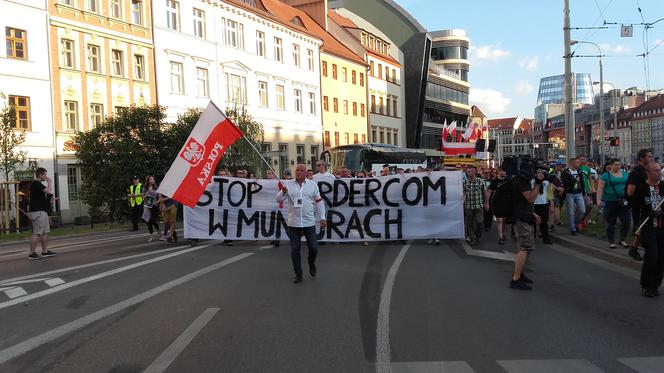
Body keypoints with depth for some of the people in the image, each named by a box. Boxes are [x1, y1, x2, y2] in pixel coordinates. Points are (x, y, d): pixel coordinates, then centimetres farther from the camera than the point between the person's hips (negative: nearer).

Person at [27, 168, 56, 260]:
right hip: (37, 212, -11)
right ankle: (31, 254, -7)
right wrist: (49, 182, -9)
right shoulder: (36, 183, -12)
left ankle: (45, 251, 17)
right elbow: (48, 191, -22)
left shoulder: (38, 184, 19)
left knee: (45, 232, 12)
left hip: (42, 212, 11)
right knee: (37, 233, -10)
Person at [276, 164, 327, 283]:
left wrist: (322, 217, 2)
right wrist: (283, 192, -25)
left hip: (309, 223, 0)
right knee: (295, 249, 5)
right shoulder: (288, 184, 0)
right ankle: (298, 274, 18)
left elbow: (319, 201, 6)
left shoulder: (312, 184, 2)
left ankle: (311, 263, 35)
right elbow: (279, 199, -3)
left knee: (313, 247, 4)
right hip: (293, 223, 0)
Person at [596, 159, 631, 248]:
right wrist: (598, 200, -14)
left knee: (627, 221, -2)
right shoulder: (605, 176, -1)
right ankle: (611, 242, 14)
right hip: (610, 202, -3)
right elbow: (600, 189, -5)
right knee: (610, 223, 4)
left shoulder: (625, 174, 11)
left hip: (623, 202, 4)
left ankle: (622, 240, 14)